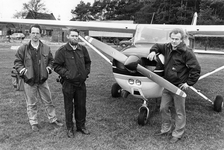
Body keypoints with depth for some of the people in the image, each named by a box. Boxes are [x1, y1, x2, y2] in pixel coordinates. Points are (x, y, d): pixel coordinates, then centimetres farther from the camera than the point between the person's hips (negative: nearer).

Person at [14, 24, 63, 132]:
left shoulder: (46, 48, 2)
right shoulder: (23, 49, -4)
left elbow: (51, 60, 15)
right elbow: (17, 62, 4)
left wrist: (49, 68, -1)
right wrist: (22, 70, -11)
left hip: (43, 80, 2)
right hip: (29, 80, -2)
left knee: (48, 101, 11)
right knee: (31, 104, 9)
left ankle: (53, 119, 27)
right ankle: (33, 123, 24)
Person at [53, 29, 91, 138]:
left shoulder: (82, 49, 5)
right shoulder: (62, 51, -8)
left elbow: (88, 62, 18)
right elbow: (56, 66, -5)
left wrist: (86, 72, 5)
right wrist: (66, 73, -14)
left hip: (81, 83, 4)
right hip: (68, 83, -4)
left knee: (81, 106, 13)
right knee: (69, 107, 8)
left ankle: (81, 126, 30)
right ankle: (70, 128, 24)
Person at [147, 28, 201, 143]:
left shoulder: (187, 52, -16)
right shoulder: (167, 47, 5)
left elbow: (196, 69, -13)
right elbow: (157, 46, 26)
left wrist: (189, 83, -12)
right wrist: (153, 51, 5)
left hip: (179, 86, -7)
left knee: (179, 112, 6)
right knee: (163, 108, 15)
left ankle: (177, 134, 22)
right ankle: (166, 129, 34)